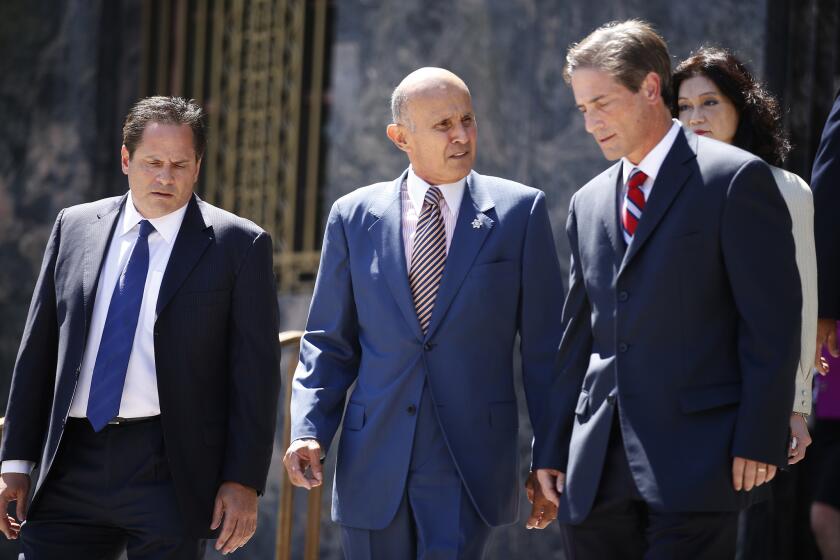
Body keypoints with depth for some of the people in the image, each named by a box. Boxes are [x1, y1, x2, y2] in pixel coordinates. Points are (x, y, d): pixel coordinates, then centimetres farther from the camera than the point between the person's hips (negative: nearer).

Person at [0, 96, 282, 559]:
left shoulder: (238, 245, 0)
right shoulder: (74, 227, 11)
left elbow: (256, 373, -2)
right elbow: (39, 350, 13)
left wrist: (244, 481, -9)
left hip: (170, 471, -3)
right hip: (73, 465, 3)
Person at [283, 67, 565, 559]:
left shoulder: (519, 211, 2)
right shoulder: (354, 218, 7)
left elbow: (544, 345, 4)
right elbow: (329, 342, 10)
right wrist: (310, 430, -5)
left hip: (469, 462, -2)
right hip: (374, 467, 2)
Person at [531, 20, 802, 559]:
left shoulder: (736, 180, -2)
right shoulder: (589, 203, 18)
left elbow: (773, 322, -6)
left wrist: (759, 442, -12)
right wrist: (552, 448, 15)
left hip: (696, 462, -6)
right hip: (597, 470, 6)